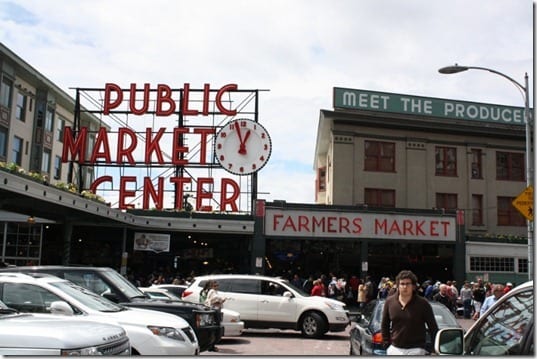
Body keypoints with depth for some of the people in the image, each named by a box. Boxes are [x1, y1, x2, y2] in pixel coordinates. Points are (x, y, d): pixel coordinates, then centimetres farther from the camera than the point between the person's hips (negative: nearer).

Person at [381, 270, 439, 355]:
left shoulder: (422, 303, -6)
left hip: (416, 350, -3)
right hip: (395, 349, 4)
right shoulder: (390, 301, 2)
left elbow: (433, 327, -3)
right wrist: (387, 343, 6)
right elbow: (384, 325, 12)